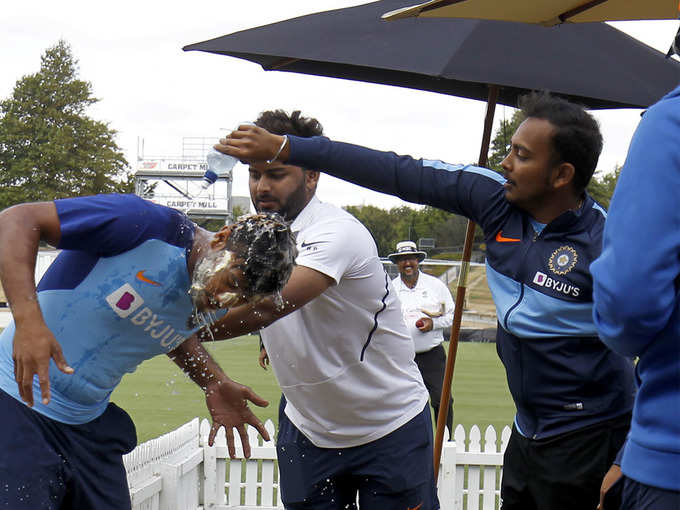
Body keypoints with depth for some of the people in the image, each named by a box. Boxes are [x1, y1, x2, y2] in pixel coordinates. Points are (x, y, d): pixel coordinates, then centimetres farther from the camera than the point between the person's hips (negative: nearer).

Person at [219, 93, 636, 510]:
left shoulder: (605, 244, -19)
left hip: (585, 442, -7)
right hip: (528, 431, 7)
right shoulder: (497, 199, -1)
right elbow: (399, 174, 0)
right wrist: (282, 147, 0)